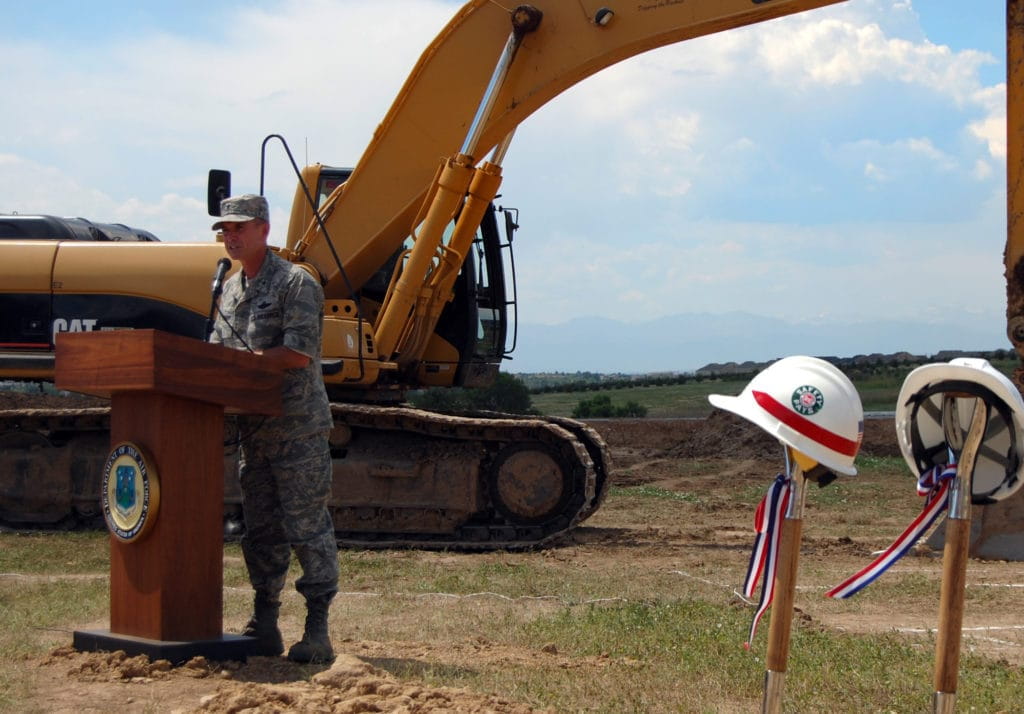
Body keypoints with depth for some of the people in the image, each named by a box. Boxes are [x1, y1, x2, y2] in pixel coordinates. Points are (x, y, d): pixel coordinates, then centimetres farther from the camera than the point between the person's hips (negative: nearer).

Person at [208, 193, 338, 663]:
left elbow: (299, 354, -18)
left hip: (298, 426, -8)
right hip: (253, 427, 8)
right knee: (261, 530, 11)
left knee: (307, 526, -6)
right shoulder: (231, 290, 17)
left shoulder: (295, 284, -8)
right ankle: (264, 628, 19)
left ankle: (317, 632, -3)